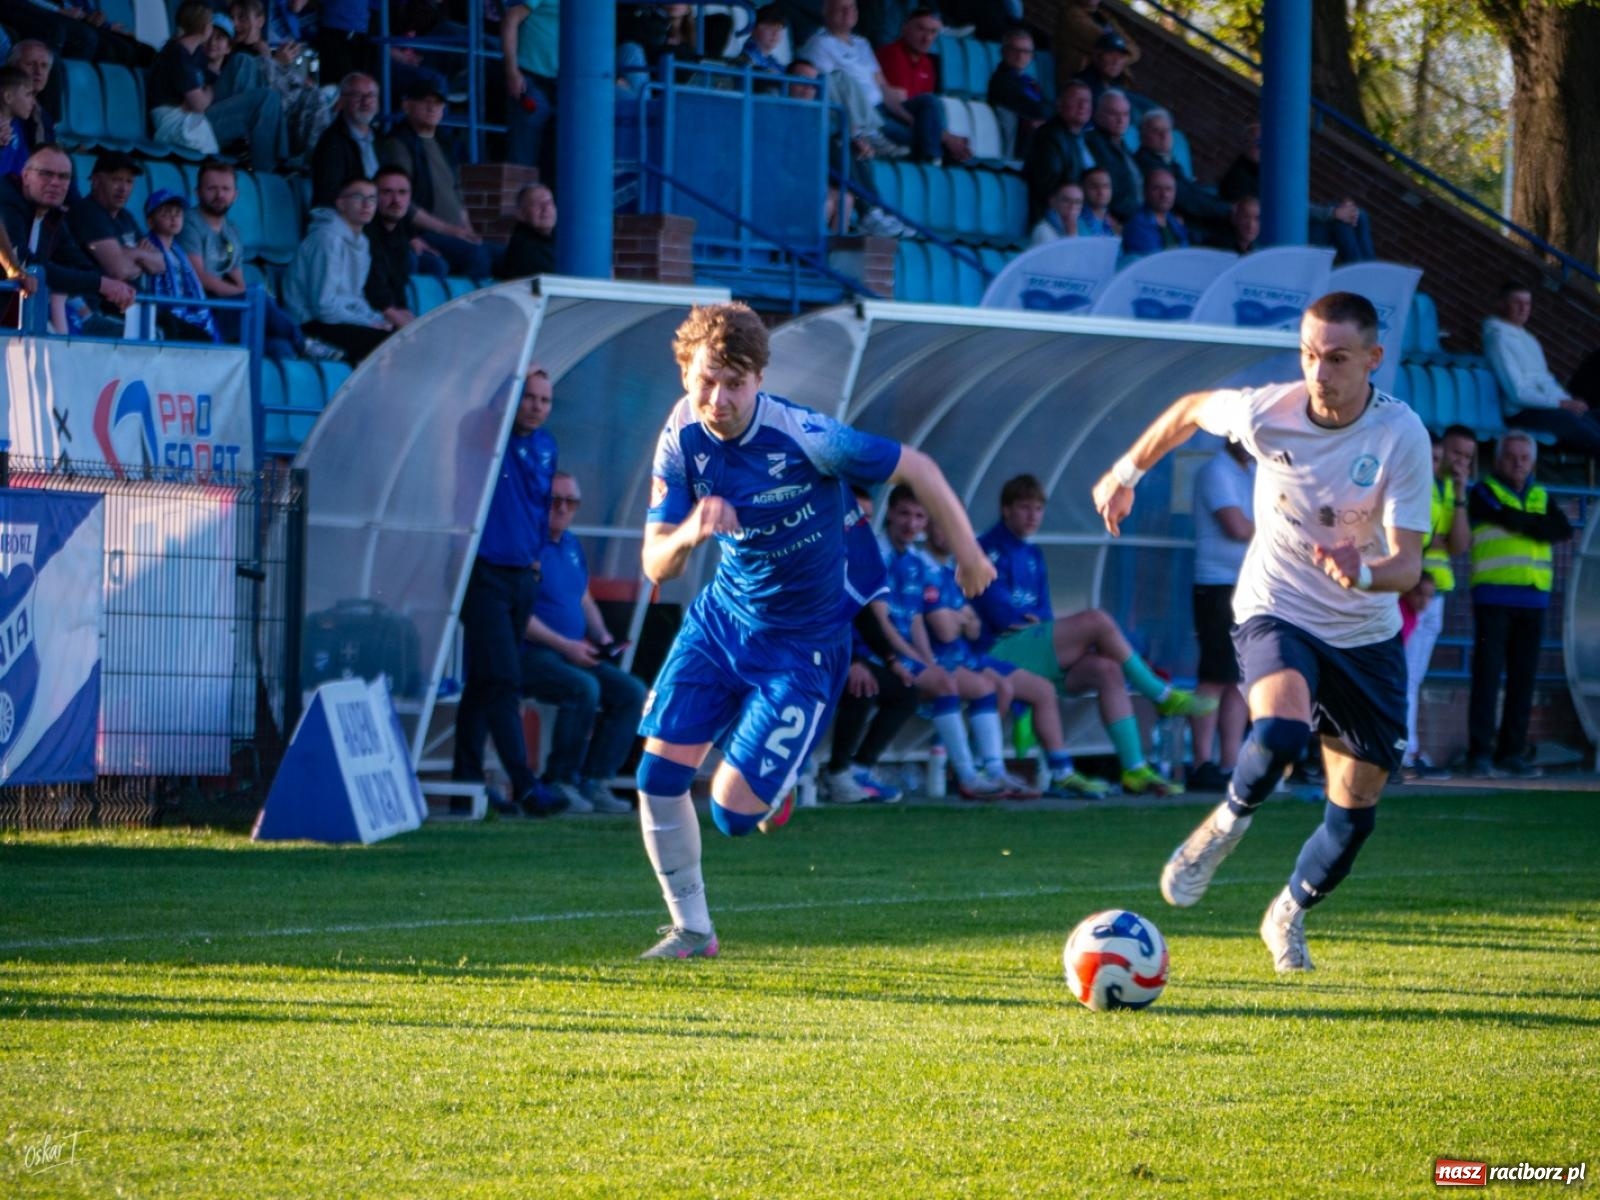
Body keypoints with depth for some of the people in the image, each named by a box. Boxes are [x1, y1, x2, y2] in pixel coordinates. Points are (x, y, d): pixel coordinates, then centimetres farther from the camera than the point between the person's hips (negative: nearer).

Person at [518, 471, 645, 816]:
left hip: (574, 655, 9)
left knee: (632, 692, -7)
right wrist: (566, 646, -19)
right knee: (584, 688, -33)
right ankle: (560, 782, -21)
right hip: (531, 656, -9)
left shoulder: (571, 545, 18)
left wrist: (602, 638, 7)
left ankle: (594, 782, -8)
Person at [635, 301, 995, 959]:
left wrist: (967, 550, -3)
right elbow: (656, 566, -11)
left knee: (733, 812, -10)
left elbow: (912, 465, -13)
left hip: (802, 645, -4)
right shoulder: (682, 437, -13)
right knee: (659, 774, -6)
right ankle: (690, 928, 14)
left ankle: (776, 783, 28)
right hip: (721, 617, 4)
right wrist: (688, 535, -35)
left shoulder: (805, 436, -27)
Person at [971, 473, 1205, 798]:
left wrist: (1039, 622, -5)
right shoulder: (991, 549, -3)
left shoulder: (1032, 555, 23)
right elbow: (999, 612, -12)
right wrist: (1036, 620, 3)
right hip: (1001, 652, -8)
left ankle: (1135, 768, -25)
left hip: (1032, 655, 8)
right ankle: (1163, 696, -10)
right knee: (1096, 621, -23)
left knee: (1107, 669, -18)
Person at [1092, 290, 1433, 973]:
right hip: (1275, 610, -2)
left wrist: (1367, 574, -44)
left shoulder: (1401, 436, -19)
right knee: (1281, 731, -34)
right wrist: (1126, 473, 16)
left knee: (1355, 812, 6)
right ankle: (1226, 826, -4)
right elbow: (1192, 410, 8)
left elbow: (1408, 562, -22)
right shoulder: (1266, 413, -16)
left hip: (1365, 632, 2)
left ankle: (1289, 917, 34)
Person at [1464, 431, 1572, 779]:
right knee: (1488, 674, -8)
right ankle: (1480, 752, -8)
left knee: (1523, 678, 3)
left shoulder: (1541, 498, 17)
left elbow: (1564, 530, 1)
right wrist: (1540, 526, -3)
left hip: (1533, 600, 4)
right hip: (1494, 596, -4)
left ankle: (1511, 753, 7)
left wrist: (1523, 524, -9)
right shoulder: (1485, 492, 5)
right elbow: (1508, 518, -14)